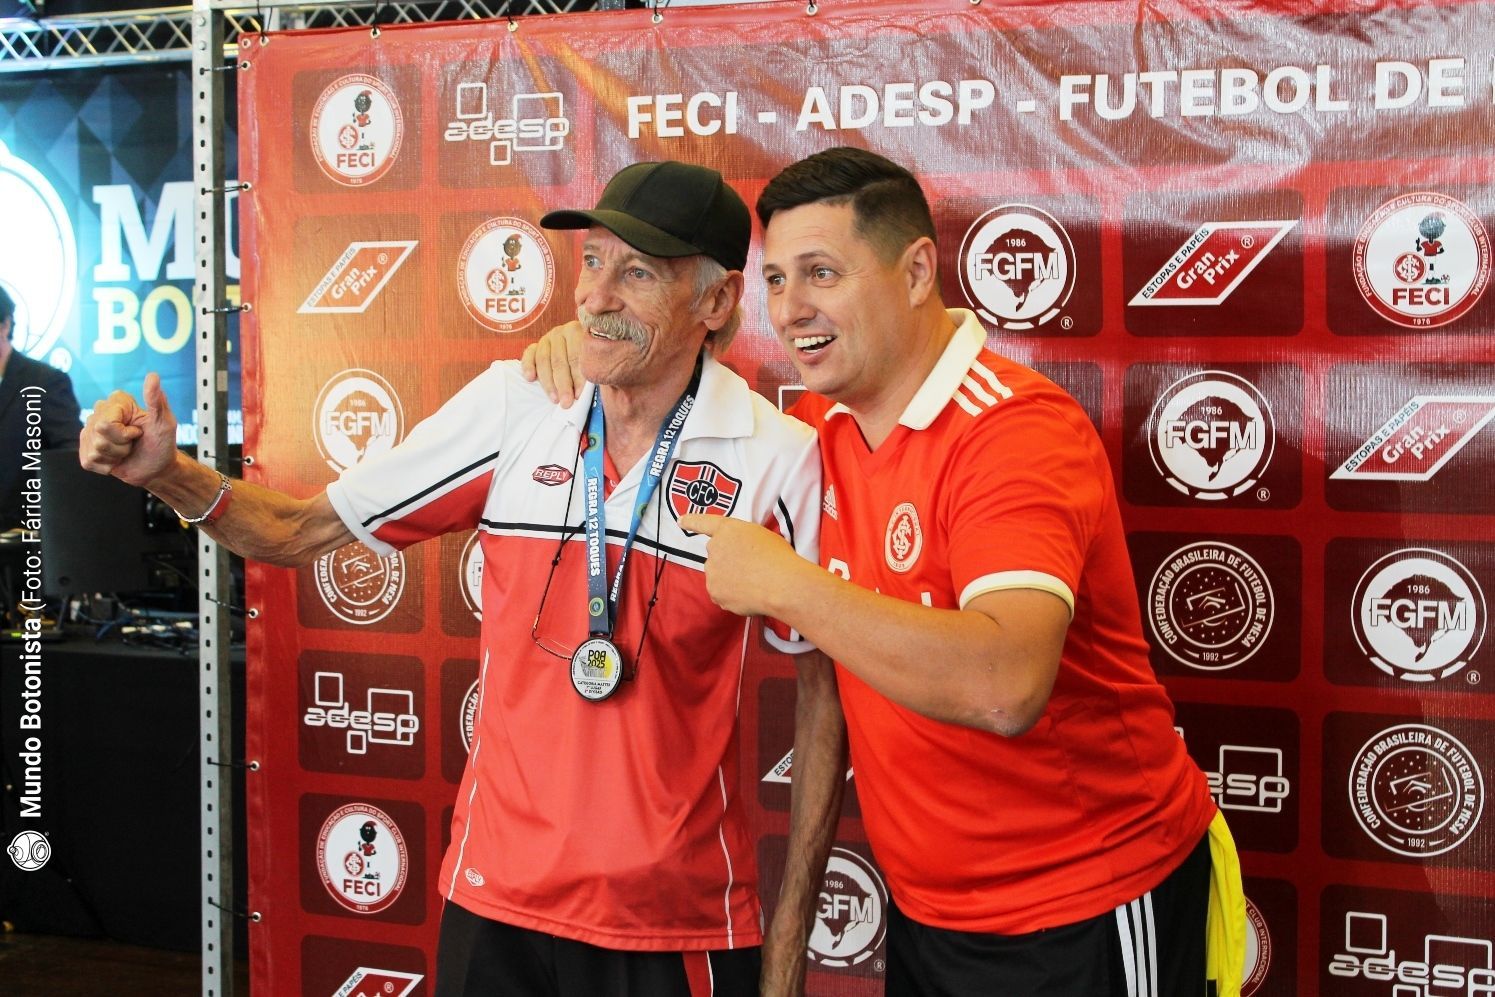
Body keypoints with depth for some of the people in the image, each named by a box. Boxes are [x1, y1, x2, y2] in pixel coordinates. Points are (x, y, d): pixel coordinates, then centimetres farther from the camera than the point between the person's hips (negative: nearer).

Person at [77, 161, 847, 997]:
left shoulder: (780, 459, -12)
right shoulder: (513, 405, -5)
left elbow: (823, 700, -4)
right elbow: (303, 532, 3)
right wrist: (168, 472, -14)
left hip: (682, 927, -2)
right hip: (497, 899, 2)